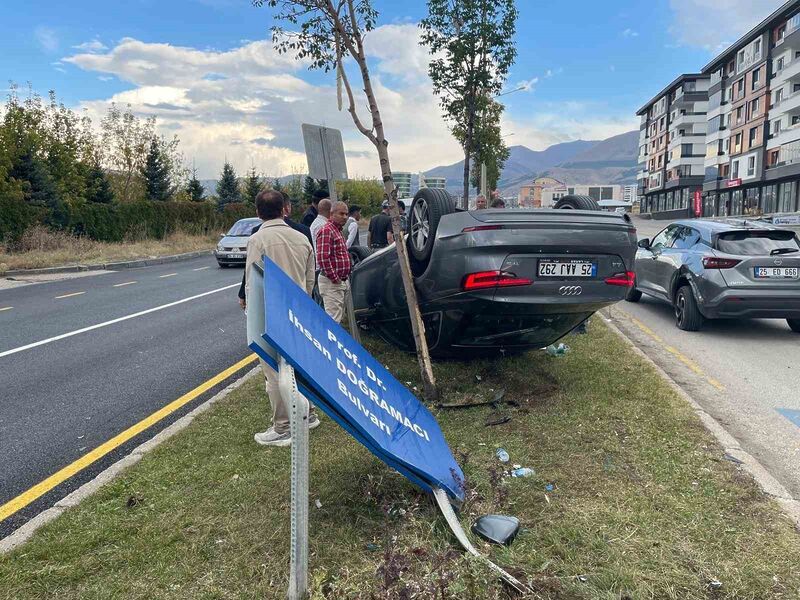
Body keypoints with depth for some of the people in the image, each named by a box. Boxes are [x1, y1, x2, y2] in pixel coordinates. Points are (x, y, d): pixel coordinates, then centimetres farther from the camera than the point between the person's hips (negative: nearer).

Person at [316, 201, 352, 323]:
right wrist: (334, 278, -20)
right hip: (331, 282, -10)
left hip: (341, 281, 10)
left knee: (339, 316, 16)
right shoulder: (326, 231, -14)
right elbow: (322, 258, -24)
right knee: (333, 319, -10)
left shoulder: (338, 231, 19)